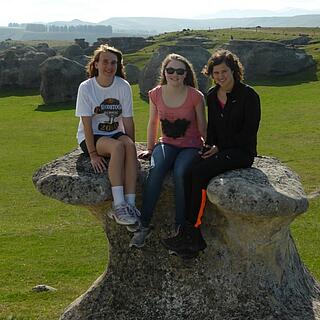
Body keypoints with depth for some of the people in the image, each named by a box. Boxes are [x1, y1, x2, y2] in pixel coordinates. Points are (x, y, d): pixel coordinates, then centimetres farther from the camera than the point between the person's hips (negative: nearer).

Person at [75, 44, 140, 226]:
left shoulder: (123, 86, -2)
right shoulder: (86, 88, -10)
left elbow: (128, 121, -2)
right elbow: (87, 124, -14)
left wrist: (132, 147, -12)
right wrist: (93, 154, -21)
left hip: (116, 134, 3)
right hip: (91, 137, -3)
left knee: (129, 145, -32)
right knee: (118, 146, -33)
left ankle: (130, 203, -36)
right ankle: (119, 205, -38)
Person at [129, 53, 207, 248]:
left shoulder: (196, 96, -8)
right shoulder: (156, 94, 1)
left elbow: (202, 127, 1)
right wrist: (149, 149, 13)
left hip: (191, 146, -2)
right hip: (167, 144, 2)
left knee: (180, 172, -34)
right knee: (156, 169, -31)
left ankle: (180, 229, -24)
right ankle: (144, 225, -29)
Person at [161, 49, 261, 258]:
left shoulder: (248, 95, -8)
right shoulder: (212, 96, 12)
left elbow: (249, 133, -11)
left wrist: (219, 148, -13)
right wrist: (209, 145, -1)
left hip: (241, 152, -6)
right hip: (219, 149, 6)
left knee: (199, 172, -29)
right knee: (188, 174, -23)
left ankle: (191, 231, -20)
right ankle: (194, 239, -24)